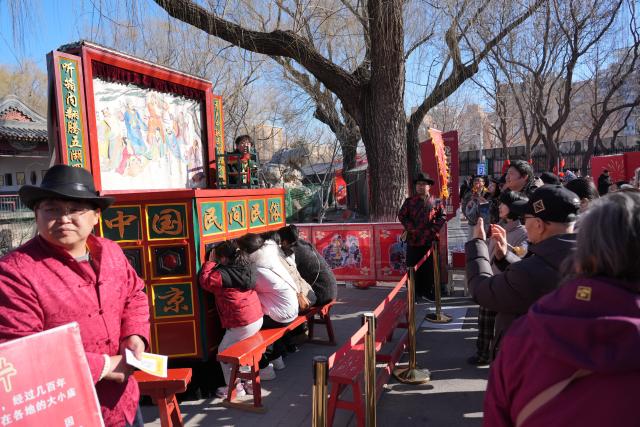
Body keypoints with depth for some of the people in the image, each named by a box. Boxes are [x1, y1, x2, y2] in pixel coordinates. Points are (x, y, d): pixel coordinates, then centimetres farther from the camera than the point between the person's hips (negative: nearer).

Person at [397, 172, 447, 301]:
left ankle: (427, 292, 19)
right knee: (413, 267, 3)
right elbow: (401, 215, 2)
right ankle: (414, 293, 13)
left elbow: (442, 216, 4)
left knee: (429, 268, 7)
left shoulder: (435, 202, 4)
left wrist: (432, 230, -7)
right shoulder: (409, 201, 4)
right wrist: (412, 229, -9)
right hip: (413, 240, 0)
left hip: (429, 240, 1)